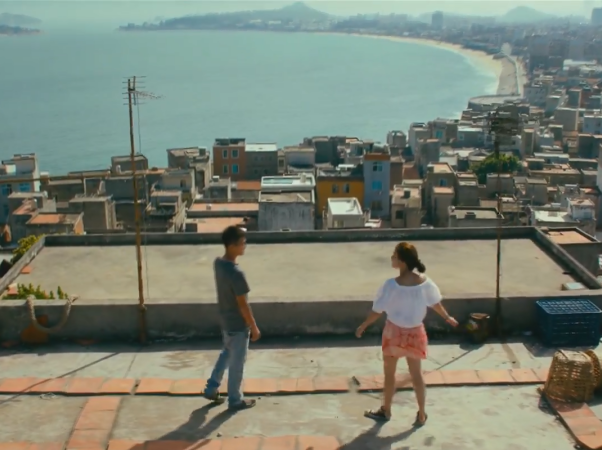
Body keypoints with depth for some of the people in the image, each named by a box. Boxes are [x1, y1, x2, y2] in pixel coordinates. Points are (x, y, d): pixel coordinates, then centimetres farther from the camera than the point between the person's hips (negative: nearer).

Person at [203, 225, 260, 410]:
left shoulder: (218, 262, -8)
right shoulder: (236, 273, -32)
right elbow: (243, 305, -23)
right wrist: (254, 327, -14)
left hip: (225, 321, 9)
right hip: (238, 325, -9)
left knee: (226, 353, 29)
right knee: (237, 362, 10)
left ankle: (211, 388, 39)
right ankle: (235, 400, 28)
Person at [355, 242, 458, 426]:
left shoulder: (391, 285, -24)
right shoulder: (425, 282, -13)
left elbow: (378, 311, -15)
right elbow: (436, 303, 3)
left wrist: (363, 326, 1)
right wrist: (448, 318, 22)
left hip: (394, 332, -3)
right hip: (415, 333, 3)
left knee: (389, 373, 16)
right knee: (416, 374, 17)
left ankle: (386, 411, 31)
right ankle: (421, 415, 25)